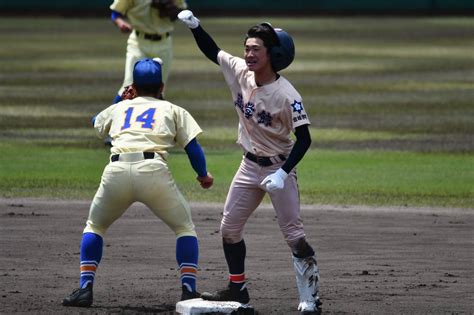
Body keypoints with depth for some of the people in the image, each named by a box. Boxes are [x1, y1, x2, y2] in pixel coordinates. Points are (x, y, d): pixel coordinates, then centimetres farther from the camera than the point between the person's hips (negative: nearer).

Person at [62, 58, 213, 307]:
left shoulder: (118, 108, 29)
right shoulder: (172, 110, 23)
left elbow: (96, 124, 50)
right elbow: (193, 147, 14)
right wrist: (203, 175, 30)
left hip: (116, 172, 2)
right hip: (153, 171, -2)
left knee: (94, 226, 24)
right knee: (184, 227, 17)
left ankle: (85, 287, 9)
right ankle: (188, 289, 2)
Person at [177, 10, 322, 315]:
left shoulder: (286, 95, -25)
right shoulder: (240, 72, -7)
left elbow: (304, 139, -22)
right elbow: (213, 51, 7)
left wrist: (283, 174, -30)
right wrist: (195, 26, -9)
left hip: (279, 166, -7)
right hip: (250, 165, 7)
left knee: (294, 235, -5)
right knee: (229, 228, 9)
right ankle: (237, 289, 21)